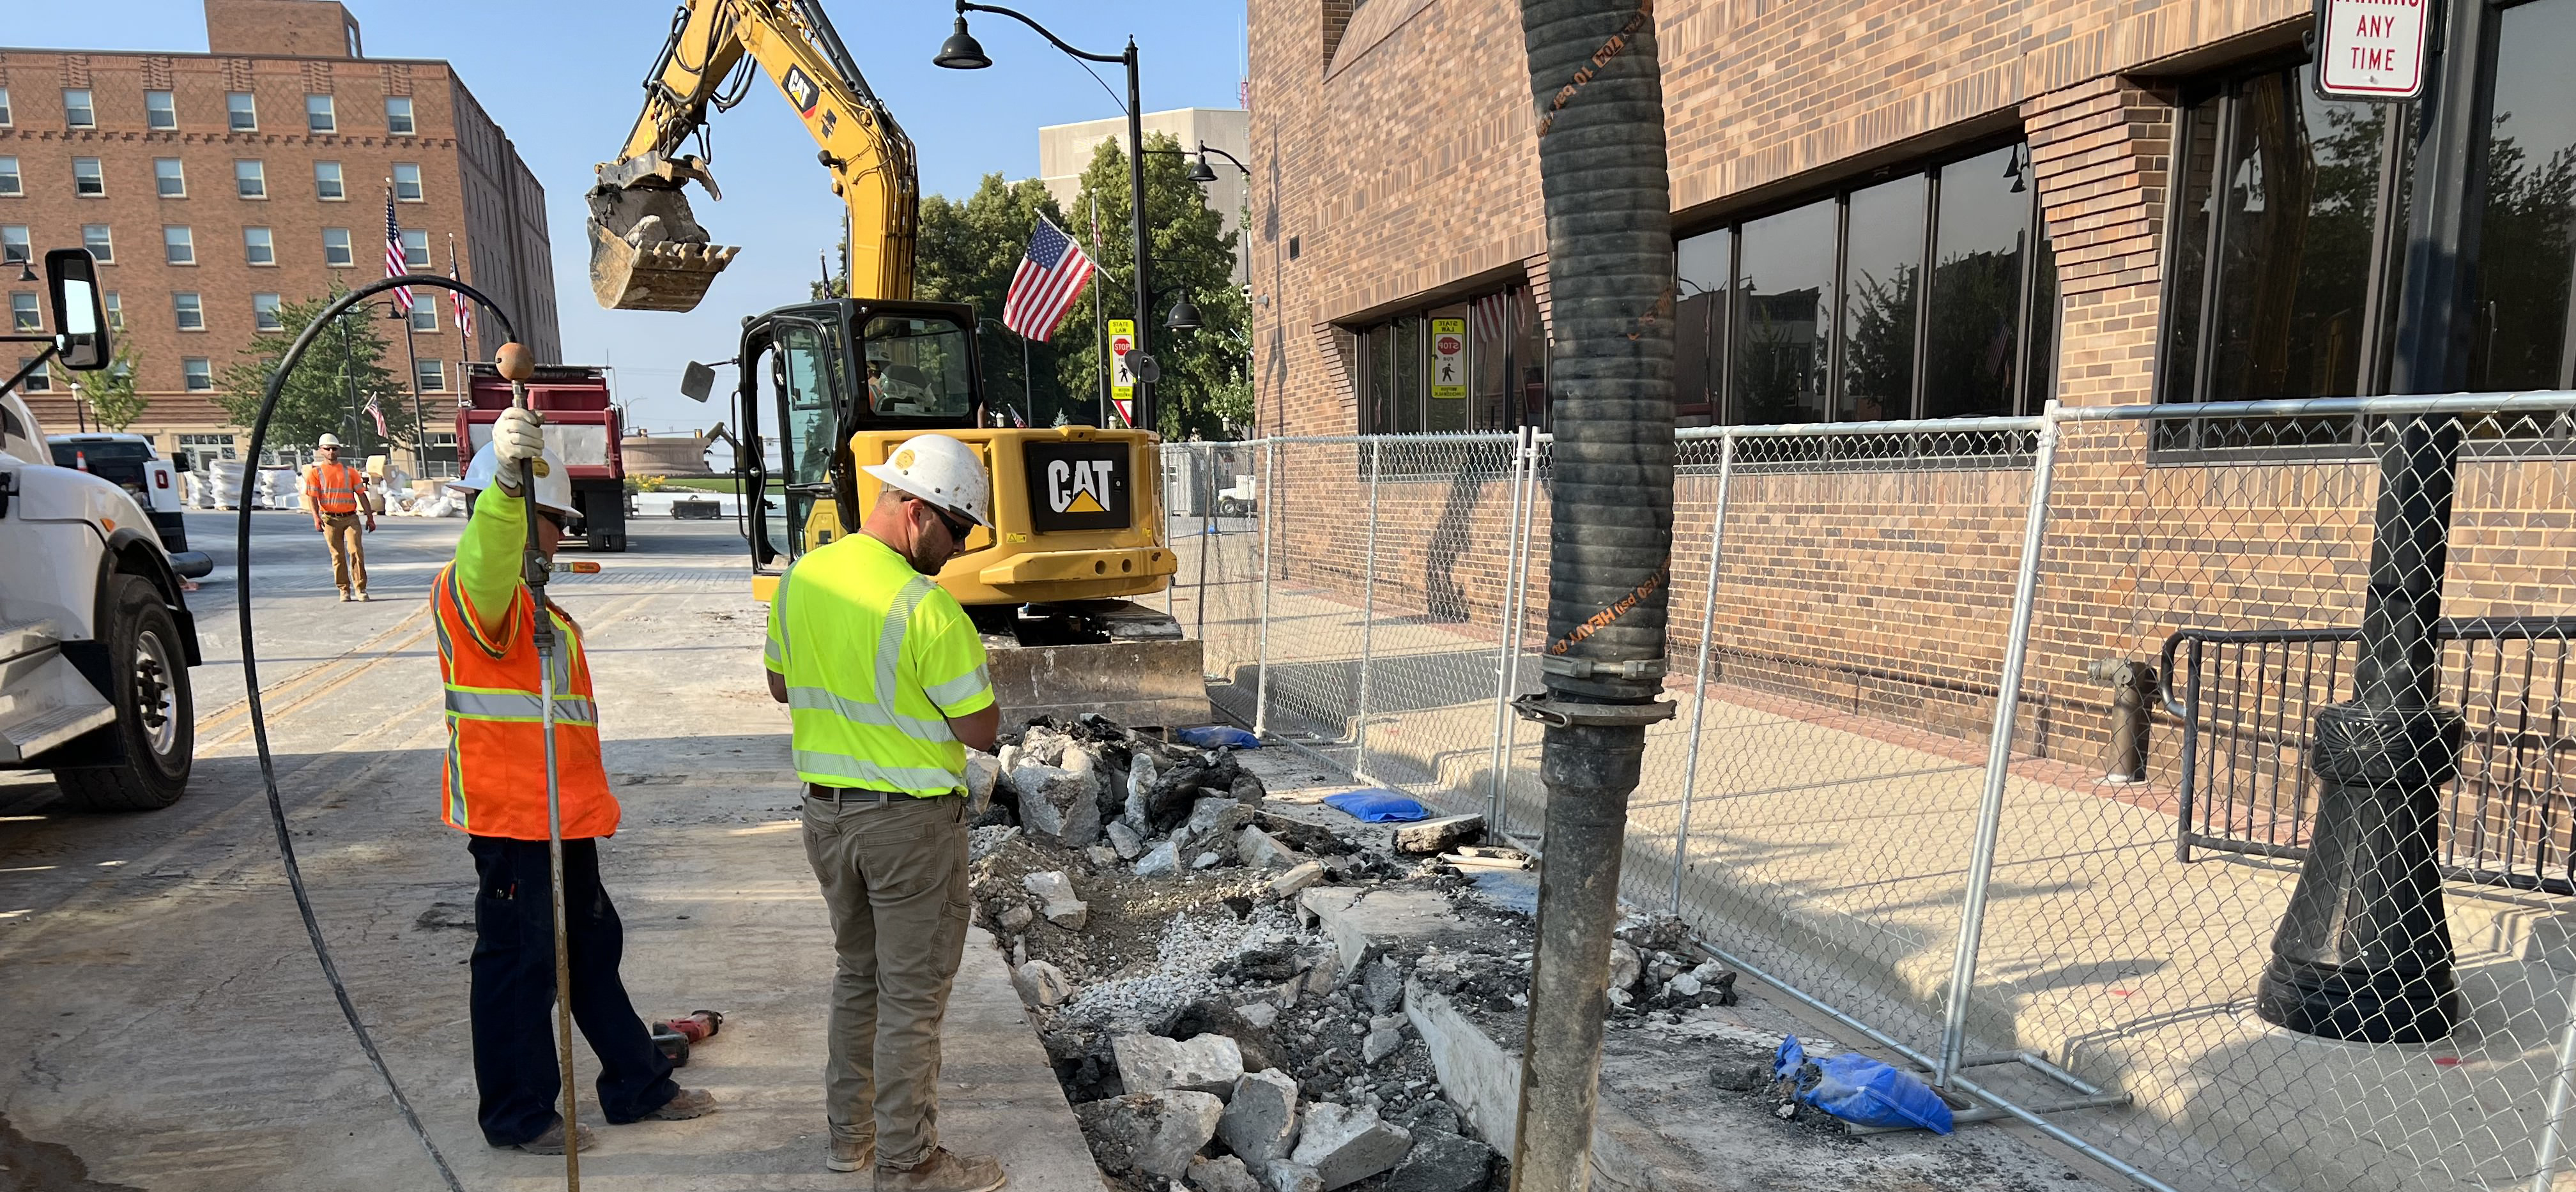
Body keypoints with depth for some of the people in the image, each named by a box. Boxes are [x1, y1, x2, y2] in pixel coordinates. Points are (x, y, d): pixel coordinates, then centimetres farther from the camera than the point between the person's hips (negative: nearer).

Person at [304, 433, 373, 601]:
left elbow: (361, 494, 11)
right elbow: (312, 497, -2)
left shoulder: (350, 471, 12)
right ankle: (344, 590, 10)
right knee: (338, 556, 3)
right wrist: (316, 518, -17)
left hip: (351, 517, 1)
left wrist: (370, 517, 5)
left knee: (356, 551, -10)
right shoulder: (315, 472, 7)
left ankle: (360, 588, -4)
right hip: (330, 519, -1)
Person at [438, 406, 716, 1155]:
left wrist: (587, 799, 30)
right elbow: (488, 558, -41)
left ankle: (637, 1085, 29)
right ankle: (519, 1116, 19)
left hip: (560, 815, 10)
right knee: (520, 962, 3)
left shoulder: (527, 601, 19)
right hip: (510, 818, -10)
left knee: (592, 951, 17)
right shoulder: (473, 591, -14)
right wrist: (508, 479, -59)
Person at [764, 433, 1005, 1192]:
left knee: (857, 973, 23)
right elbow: (981, 730, -17)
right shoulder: (925, 608, -23)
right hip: (910, 819, -7)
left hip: (825, 809, 8)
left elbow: (782, 686, 14)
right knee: (913, 994, 6)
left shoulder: (800, 579, 1)